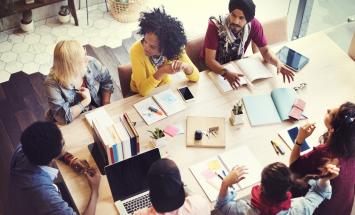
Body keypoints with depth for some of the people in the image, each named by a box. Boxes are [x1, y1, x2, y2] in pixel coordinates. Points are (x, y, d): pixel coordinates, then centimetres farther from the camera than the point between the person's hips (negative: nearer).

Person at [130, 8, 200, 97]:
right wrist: (161, 72, -40)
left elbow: (195, 77, -16)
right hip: (141, 95, -2)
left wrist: (186, 66, -35)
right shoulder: (137, 50, -26)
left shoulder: (174, 48, -19)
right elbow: (143, 90, -28)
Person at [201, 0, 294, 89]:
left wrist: (278, 62, -33)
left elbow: (265, 50, -11)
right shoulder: (215, 25, -29)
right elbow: (210, 59, -29)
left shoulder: (253, 24, -20)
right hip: (214, 68, -3)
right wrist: (226, 73, -48)